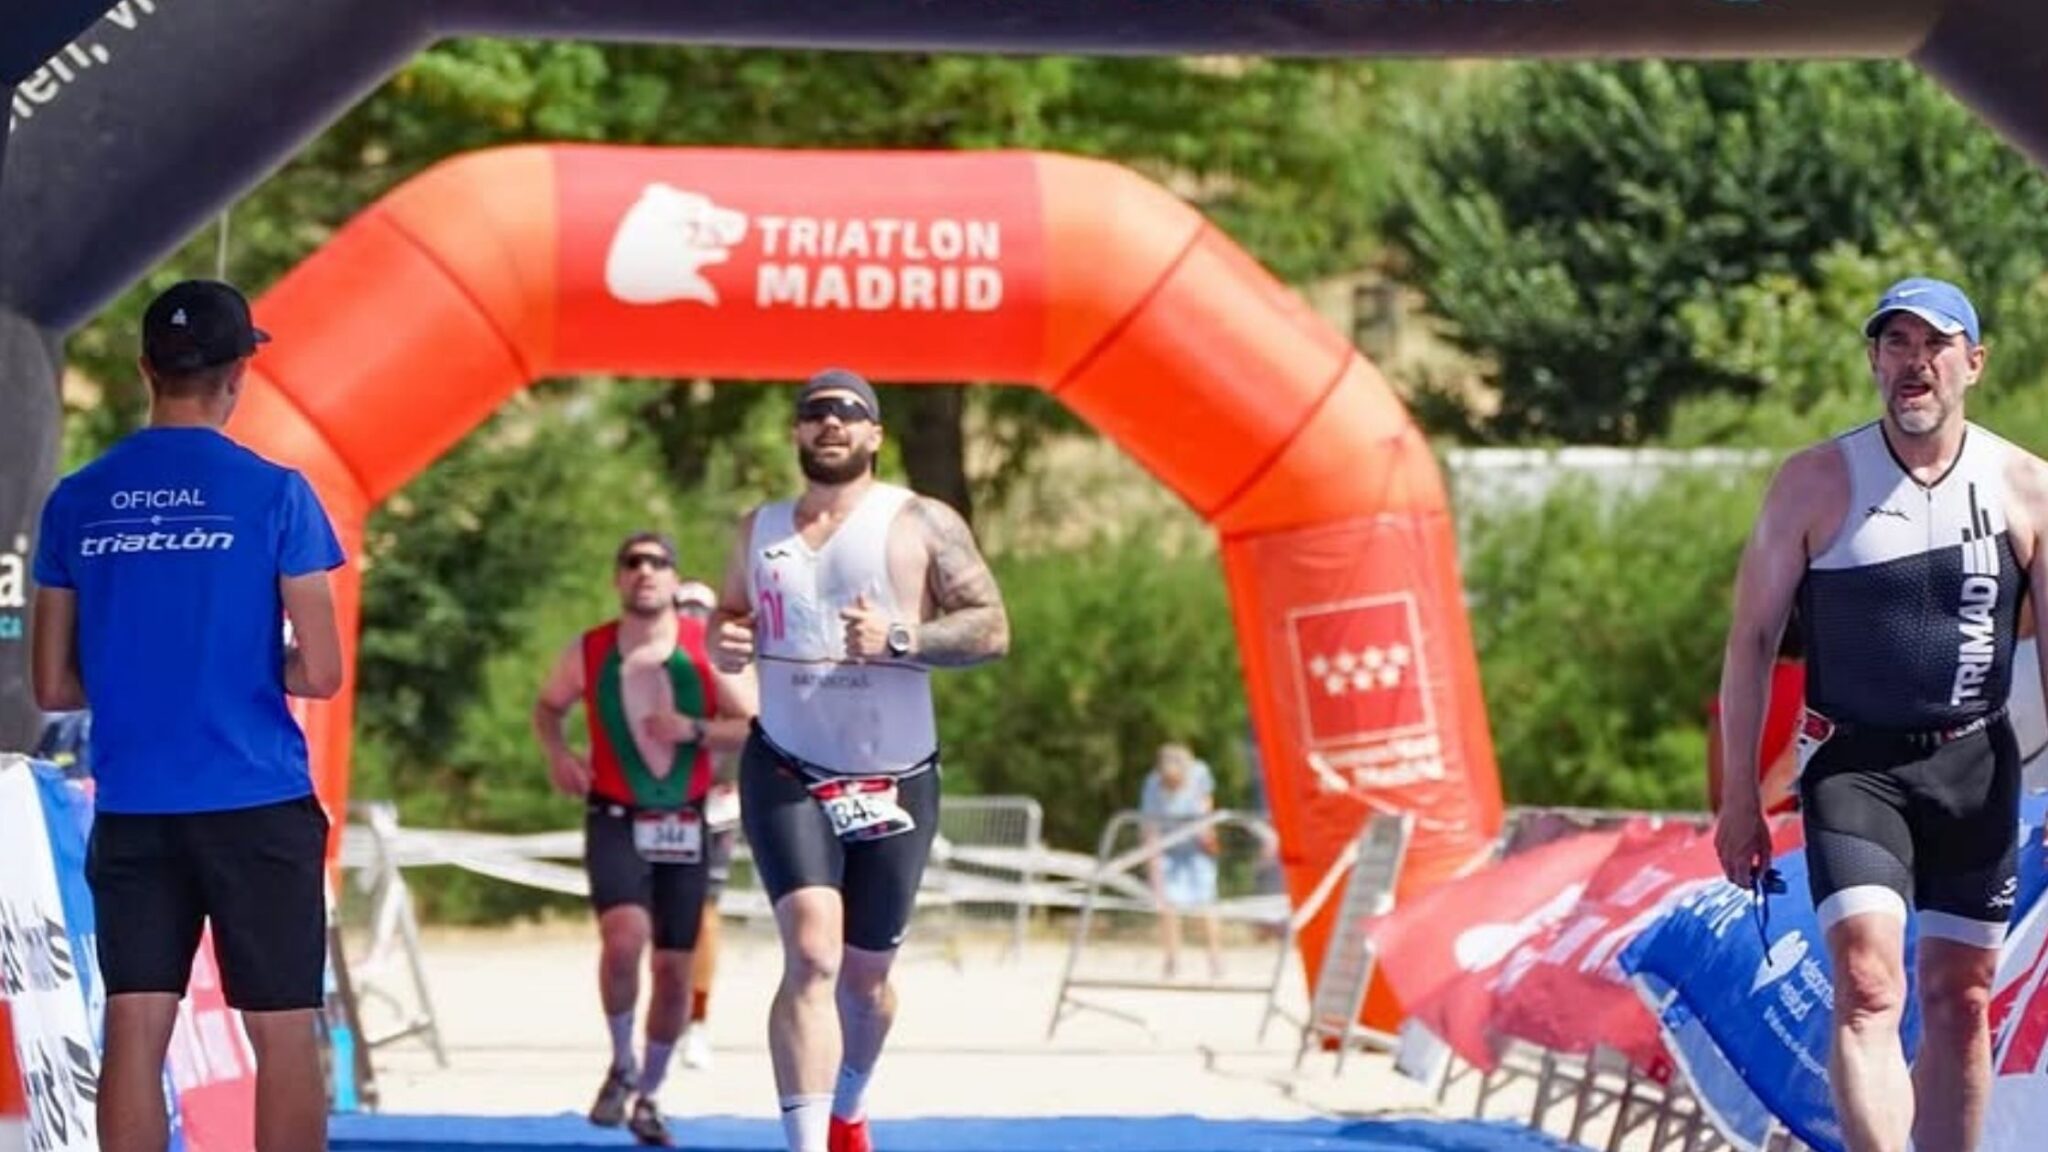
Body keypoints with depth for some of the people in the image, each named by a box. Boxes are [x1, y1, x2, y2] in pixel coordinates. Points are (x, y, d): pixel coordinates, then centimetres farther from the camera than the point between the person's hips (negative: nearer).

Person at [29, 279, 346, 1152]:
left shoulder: (76, 503, 4)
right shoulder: (273, 495, -5)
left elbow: (53, 685, 7)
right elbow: (319, 673, -6)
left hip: (131, 808, 3)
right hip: (256, 802, -3)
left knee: (135, 1033, 2)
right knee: (283, 1035, 3)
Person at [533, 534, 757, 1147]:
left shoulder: (709, 651, -5)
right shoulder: (587, 654, -3)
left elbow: (757, 730, -2)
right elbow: (547, 707, 15)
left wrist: (695, 730, -19)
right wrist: (557, 752, -5)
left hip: (683, 823, 2)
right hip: (615, 819, -2)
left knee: (673, 966, 6)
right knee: (624, 936, -25)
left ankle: (647, 1095, 26)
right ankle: (623, 1067, -2)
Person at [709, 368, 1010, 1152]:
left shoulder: (922, 525, -2)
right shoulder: (761, 530, 9)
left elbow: (991, 627, -9)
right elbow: (731, 613, 23)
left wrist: (899, 639, -25)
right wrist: (724, 641, -2)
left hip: (892, 784, 0)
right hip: (787, 775, 0)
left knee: (865, 976, 14)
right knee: (812, 955, -20)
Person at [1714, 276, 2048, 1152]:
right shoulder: (1815, 484, -3)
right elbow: (1752, 638, 1)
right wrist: (1739, 798, -3)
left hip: (1976, 766, 2)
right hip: (1854, 764, -2)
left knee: (1960, 1001, 8)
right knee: (1867, 989, -17)